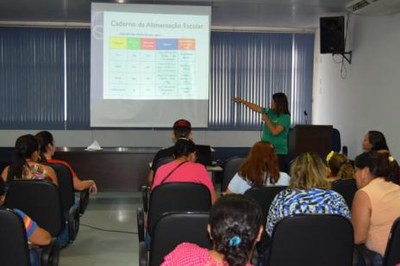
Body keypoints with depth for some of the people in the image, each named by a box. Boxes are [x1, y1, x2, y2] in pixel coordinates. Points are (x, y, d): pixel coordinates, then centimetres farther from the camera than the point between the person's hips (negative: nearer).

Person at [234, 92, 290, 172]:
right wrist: (242, 101, 21)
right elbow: (256, 108, 18)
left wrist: (266, 120, -11)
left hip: (279, 153, -7)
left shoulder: (285, 117, -11)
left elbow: (275, 132, -20)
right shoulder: (270, 112, 9)